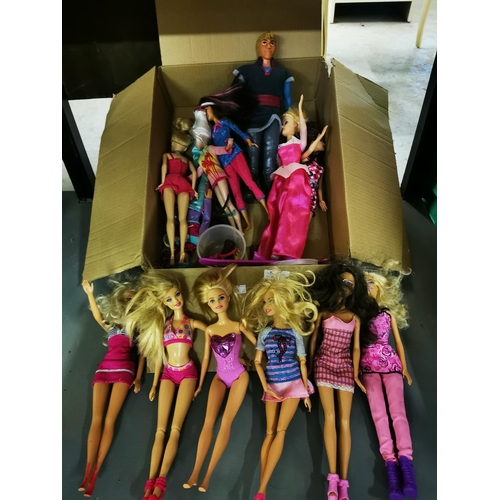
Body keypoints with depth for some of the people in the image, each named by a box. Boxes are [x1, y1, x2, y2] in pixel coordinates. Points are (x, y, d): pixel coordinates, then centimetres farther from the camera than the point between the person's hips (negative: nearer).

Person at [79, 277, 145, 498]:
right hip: (103, 369, 3)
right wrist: (89, 294, -5)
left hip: (124, 370, -3)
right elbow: (97, 316, 3)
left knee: (109, 420, -11)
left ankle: (95, 473, -10)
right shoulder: (111, 325, 20)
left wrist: (138, 377, 0)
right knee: (96, 419, -8)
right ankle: (87, 473, -12)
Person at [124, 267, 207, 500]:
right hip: (168, 374, 2)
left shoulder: (192, 322, 3)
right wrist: (154, 384, 12)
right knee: (161, 430, -5)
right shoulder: (163, 324, 9)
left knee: (175, 428, -9)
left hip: (187, 372, -2)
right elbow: (159, 356, 12)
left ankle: (160, 481, -10)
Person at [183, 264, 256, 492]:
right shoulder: (209, 330, 1)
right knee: (208, 421, -6)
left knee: (226, 422, -8)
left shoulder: (238, 325, -8)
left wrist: (244, 359, 5)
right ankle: (195, 472, -4)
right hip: (220, 377, 3)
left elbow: (259, 345, 0)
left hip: (238, 376, -3)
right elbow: (206, 358, 8)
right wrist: (200, 384, 11)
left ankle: (209, 474, -3)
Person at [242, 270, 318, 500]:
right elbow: (257, 361, 4)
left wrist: (306, 391, 4)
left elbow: (302, 362, 2)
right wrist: (264, 386, -7)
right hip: (272, 386, 2)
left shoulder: (295, 332, -2)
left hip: (293, 384, -2)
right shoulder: (264, 332, 2)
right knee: (270, 432, 2)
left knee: (281, 431, -9)